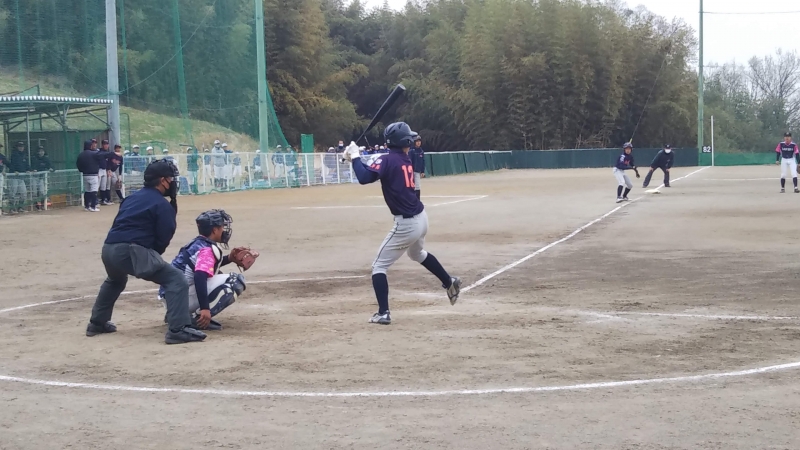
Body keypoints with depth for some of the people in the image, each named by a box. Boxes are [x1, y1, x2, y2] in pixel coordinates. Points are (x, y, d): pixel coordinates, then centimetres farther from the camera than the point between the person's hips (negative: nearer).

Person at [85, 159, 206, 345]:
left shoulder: (132, 197, 24)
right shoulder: (162, 204, 0)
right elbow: (164, 238, -2)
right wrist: (153, 256, 15)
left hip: (109, 249, 9)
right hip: (131, 250, -9)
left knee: (115, 281, 41)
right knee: (176, 280, -9)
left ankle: (97, 323, 50)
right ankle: (178, 330, -23)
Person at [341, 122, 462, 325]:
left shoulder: (387, 160, -15)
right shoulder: (405, 160, 8)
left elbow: (364, 178, -27)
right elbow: (378, 169, 16)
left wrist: (355, 156, -14)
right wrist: (357, 157, 7)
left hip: (406, 224, -7)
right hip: (420, 217, 8)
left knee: (379, 266, 3)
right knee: (417, 253, 38)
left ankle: (383, 313, -5)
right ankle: (449, 282, 49)